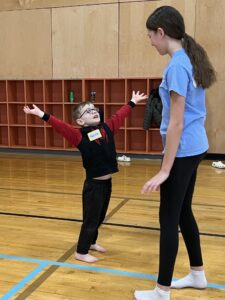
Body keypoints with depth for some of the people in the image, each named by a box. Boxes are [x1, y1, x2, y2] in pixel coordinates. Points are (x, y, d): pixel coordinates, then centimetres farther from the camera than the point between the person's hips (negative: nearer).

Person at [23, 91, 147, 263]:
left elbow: (119, 116, 17)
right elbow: (61, 126, -22)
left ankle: (91, 242, 41)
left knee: (100, 217, 20)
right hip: (93, 185, -6)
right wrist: (43, 115, -33)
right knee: (91, 219, 3)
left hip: (107, 183, 6)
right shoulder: (79, 135, -11)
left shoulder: (108, 128, 6)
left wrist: (132, 102, 27)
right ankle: (81, 252, 19)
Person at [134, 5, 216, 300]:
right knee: (183, 212, 19)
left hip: (182, 152, -9)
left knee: (168, 219, 1)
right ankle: (198, 274, 35)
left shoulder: (177, 65, -18)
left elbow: (176, 124, -21)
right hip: (195, 148, 9)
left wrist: (164, 170, -18)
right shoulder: (191, 58, 10)